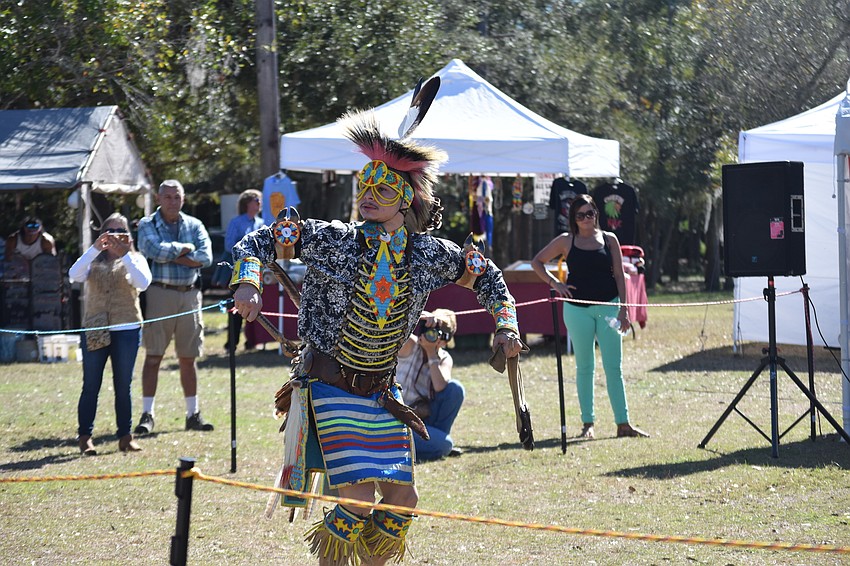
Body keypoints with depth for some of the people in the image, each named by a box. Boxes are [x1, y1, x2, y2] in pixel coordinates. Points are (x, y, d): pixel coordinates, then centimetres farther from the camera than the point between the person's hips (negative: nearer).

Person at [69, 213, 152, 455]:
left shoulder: (134, 259, 7)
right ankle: (85, 437, 4)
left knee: (123, 386, 5)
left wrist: (124, 255, -19)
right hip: (94, 332, 0)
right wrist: (95, 249, -19)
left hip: (127, 330, 0)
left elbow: (143, 283, -13)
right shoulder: (93, 260, 10)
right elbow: (74, 275, -11)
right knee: (91, 386, 0)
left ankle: (125, 437, 11)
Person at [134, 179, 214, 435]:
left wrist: (170, 256, -9)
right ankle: (147, 415, -2)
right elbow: (156, 250, -16)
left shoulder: (194, 225, 12)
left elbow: (206, 257, -4)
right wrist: (185, 248, -4)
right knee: (153, 355, -5)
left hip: (189, 294, 3)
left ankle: (193, 414, 15)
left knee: (188, 358, 9)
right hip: (160, 293, -3)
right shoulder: (148, 225, 3)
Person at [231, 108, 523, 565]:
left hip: (381, 390, 4)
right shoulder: (332, 240, -10)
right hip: (331, 386, -4)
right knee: (357, 501, -15)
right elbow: (257, 242, -6)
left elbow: (484, 274, 16)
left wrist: (505, 327, 6)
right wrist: (248, 283, -24)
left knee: (402, 502, 3)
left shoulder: (428, 254, -1)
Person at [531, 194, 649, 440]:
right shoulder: (566, 241, 4)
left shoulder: (609, 239, 6)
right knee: (584, 367, 5)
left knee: (614, 367, -1)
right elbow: (537, 262, 10)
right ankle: (588, 424, 9)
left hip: (608, 306, 0)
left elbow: (619, 276, 5)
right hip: (577, 308, 0)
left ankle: (623, 423, 0)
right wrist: (554, 283, -4)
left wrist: (623, 309, -2)